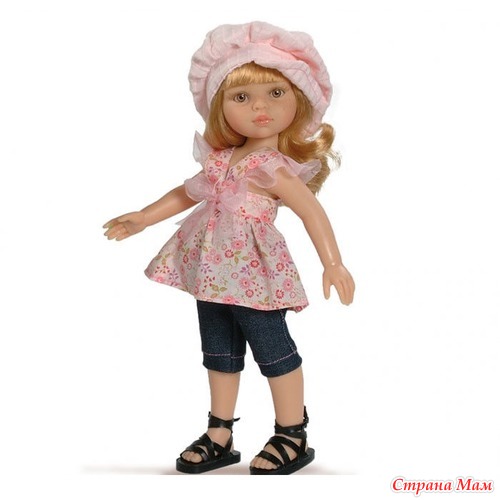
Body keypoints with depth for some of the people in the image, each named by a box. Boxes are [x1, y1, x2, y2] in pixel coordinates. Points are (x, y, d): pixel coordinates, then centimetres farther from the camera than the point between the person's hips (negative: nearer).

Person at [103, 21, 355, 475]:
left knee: (273, 351, 3)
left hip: (253, 273, -8)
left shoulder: (274, 167, -14)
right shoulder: (222, 160, 8)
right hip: (214, 272, 8)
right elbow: (187, 193, 22)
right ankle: (220, 436, 30)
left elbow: (311, 210, -23)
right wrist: (141, 219, 24)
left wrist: (333, 263, -34)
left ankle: (293, 438, 19)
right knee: (219, 354, 16)